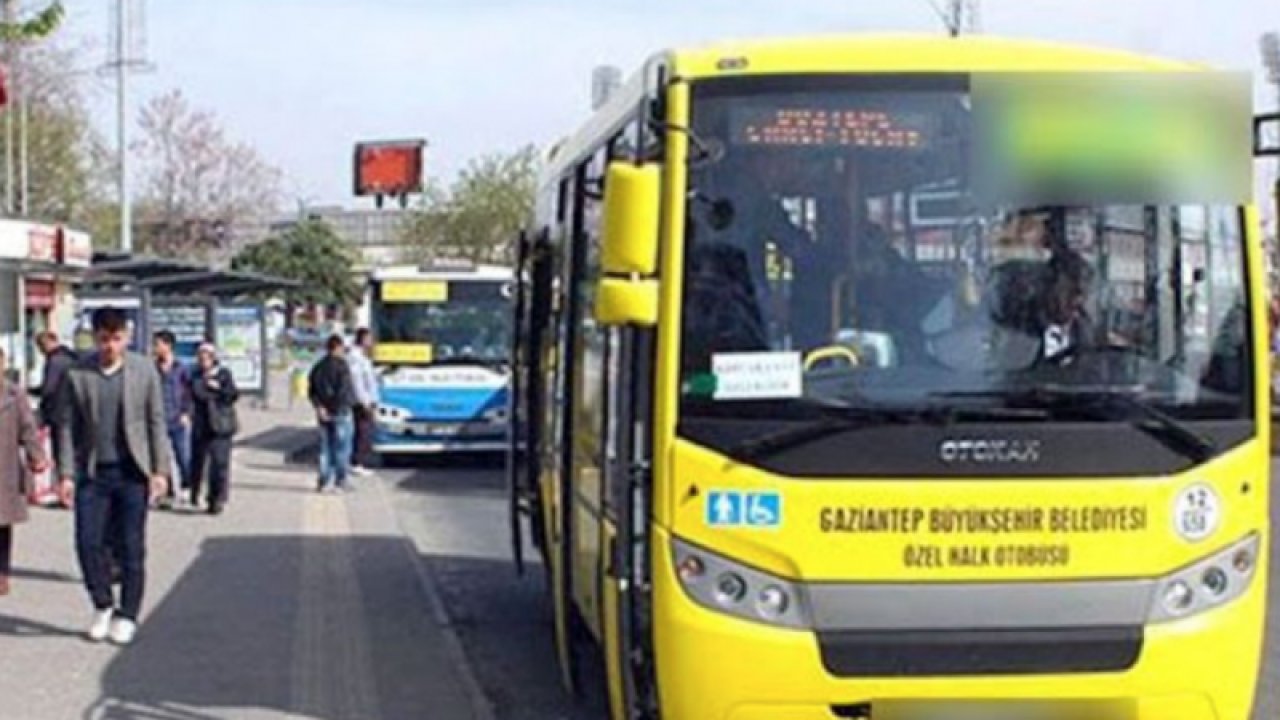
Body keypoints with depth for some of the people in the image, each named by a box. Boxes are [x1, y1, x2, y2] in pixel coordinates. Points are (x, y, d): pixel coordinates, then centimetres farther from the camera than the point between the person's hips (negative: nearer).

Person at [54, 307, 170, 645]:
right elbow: (67, 427, 3)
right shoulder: (76, 375, 0)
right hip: (92, 474, 1)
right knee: (88, 543, -1)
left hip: (132, 472, -1)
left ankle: (126, 616, 14)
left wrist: (160, 470, -2)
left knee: (131, 547, 2)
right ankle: (102, 605, 20)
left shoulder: (144, 371, 1)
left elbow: (156, 423, 3)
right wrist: (66, 474, -3)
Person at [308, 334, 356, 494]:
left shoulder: (318, 367, 10)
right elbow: (346, 389, -17)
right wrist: (351, 401, -1)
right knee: (342, 448, 1)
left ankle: (324, 482, 7)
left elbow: (311, 390, 6)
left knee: (326, 448, 9)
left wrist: (319, 406, -1)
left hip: (324, 413, 6)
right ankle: (340, 481, 1)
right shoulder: (341, 365, -12)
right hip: (340, 412, -6)